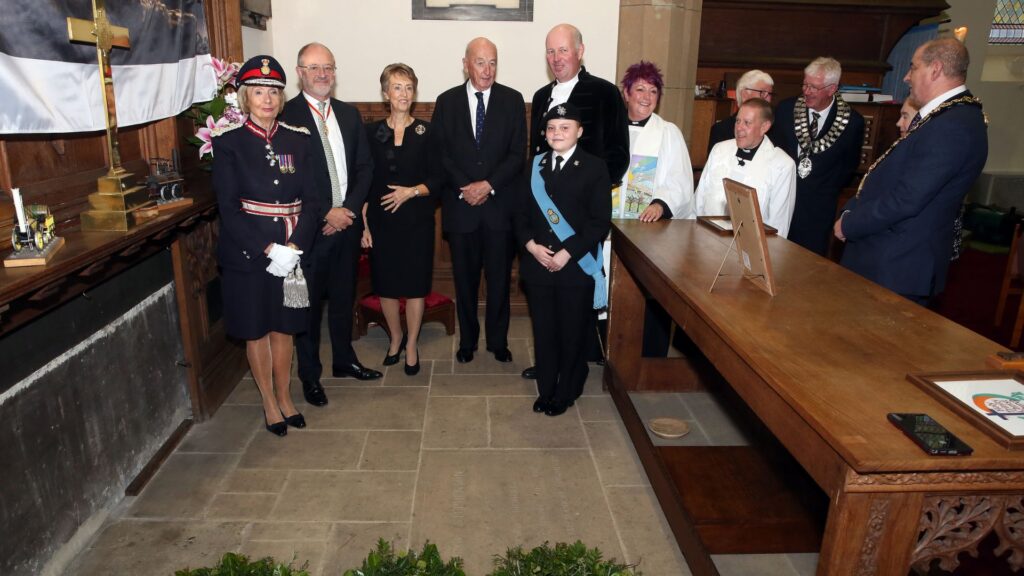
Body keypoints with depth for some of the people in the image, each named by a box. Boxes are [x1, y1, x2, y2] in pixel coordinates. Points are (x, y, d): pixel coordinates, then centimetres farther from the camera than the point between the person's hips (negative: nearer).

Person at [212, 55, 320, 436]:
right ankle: (269, 404, 28)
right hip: (247, 255, -2)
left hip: (292, 252, 2)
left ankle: (284, 398, 31)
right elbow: (229, 208, -10)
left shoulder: (297, 140, 3)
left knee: (283, 328, 13)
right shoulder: (228, 143, -4)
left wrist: (293, 247, -14)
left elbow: (310, 200, -1)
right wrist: (268, 250, -18)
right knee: (256, 331, 11)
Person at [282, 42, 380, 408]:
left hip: (347, 223, 5)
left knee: (344, 297, 17)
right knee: (309, 302, 7)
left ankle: (344, 360, 35)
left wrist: (350, 209, -7)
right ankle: (310, 374, 23)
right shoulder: (285, 116, -9)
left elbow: (364, 166, 7)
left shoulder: (349, 114, 10)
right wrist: (325, 214, -15)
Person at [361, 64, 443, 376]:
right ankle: (395, 338, 32)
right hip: (380, 221, 1)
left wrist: (412, 191, -17)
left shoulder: (426, 132, 0)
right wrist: (363, 224, -1)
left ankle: (412, 345, 22)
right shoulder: (372, 132, 3)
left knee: (415, 285, 4)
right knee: (385, 284, 9)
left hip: (416, 220, -1)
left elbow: (437, 179, 0)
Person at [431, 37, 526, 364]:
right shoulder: (447, 101, 6)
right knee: (465, 278, 9)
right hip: (460, 205, 1)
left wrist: (489, 185, -13)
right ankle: (467, 341, 24)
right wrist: (465, 188, -11)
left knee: (499, 277, 7)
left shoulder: (513, 100, 3)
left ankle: (498, 341, 23)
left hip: (500, 205, 0)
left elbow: (518, 154, -2)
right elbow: (440, 153, 2)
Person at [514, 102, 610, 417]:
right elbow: (521, 212, 10)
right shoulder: (535, 165, 10)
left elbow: (600, 222, -9)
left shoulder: (594, 167, -4)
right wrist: (530, 244, -8)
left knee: (573, 333, 8)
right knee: (543, 331, 11)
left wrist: (567, 253, -16)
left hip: (576, 266, -3)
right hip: (537, 264, 4)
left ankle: (566, 393, 26)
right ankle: (546, 390, 27)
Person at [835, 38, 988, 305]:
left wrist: (849, 224, -13)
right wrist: (852, 211, 4)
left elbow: (906, 199, -24)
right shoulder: (947, 115, 12)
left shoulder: (953, 126, -20)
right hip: (891, 254, 9)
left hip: (897, 267, -9)